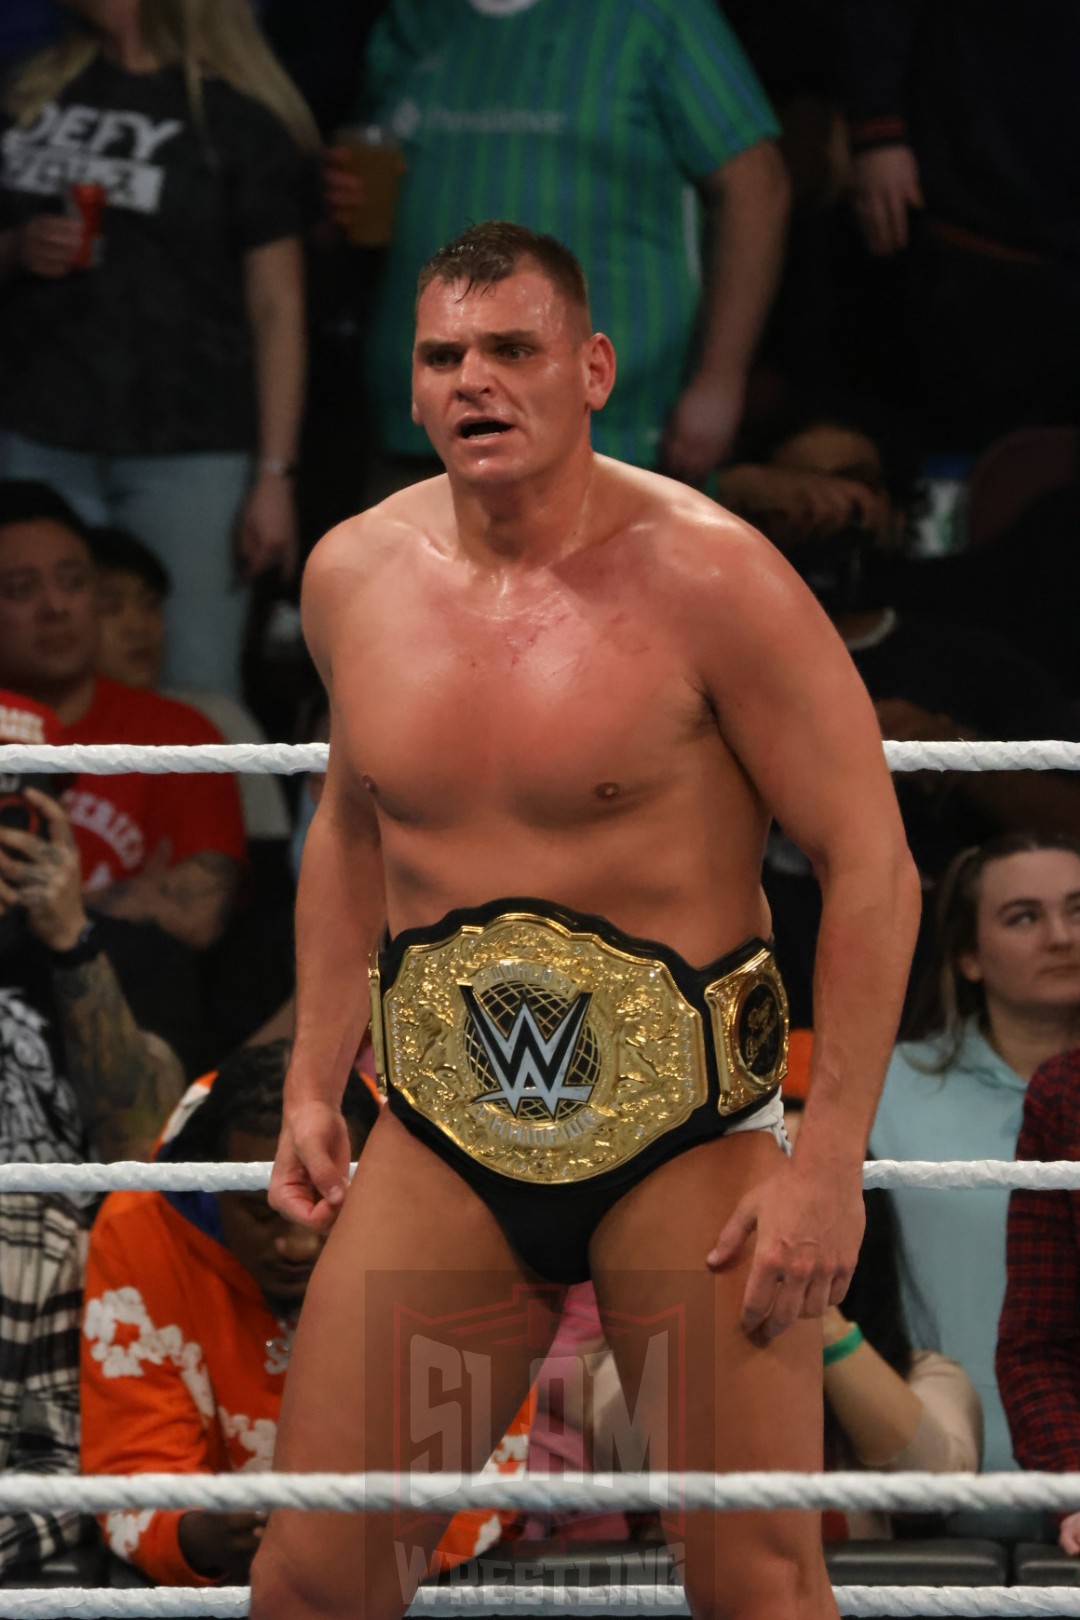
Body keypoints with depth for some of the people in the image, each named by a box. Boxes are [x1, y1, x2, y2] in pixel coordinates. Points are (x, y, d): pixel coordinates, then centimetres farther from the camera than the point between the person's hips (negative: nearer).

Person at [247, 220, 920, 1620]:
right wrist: (313, 1082, 15)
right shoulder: (354, 574, 5)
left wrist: (829, 1162, -14)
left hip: (682, 1132, -4)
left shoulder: (707, 576, -11)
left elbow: (871, 866, -9)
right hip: (442, 1136, 4)